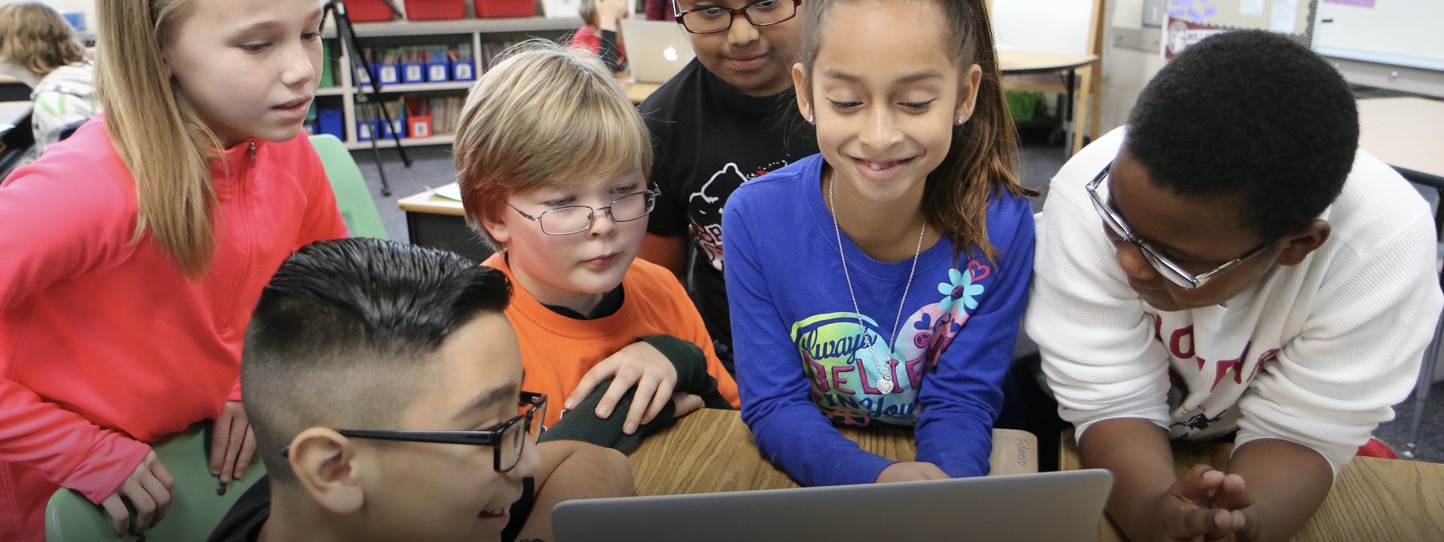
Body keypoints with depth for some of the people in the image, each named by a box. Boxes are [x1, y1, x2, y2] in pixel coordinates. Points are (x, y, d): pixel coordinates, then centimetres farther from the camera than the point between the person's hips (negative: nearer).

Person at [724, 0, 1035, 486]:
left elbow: (962, 403, -10)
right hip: (808, 476, -1)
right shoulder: (755, 217, -18)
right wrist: (877, 478, -30)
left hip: (953, 467, 2)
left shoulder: (999, 222, -17)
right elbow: (772, 405, -14)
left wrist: (946, 490, -30)